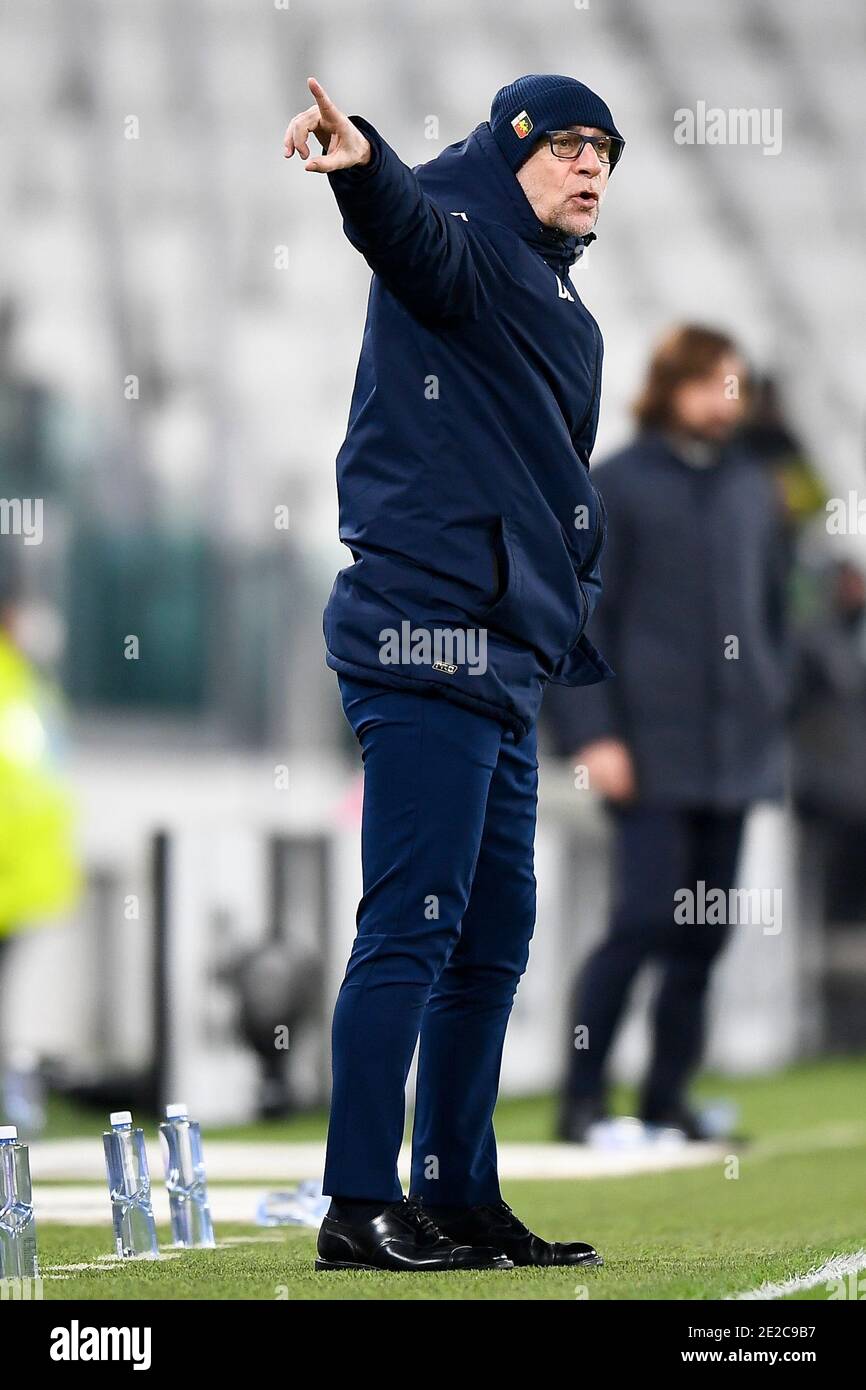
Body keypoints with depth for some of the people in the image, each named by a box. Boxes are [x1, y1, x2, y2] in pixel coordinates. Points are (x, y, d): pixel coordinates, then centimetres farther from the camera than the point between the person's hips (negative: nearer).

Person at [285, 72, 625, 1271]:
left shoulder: (571, 323, 24)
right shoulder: (456, 252, -3)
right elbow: (409, 227, -28)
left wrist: (579, 630, 27)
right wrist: (362, 164, -50)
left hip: (504, 667, 10)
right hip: (426, 634, -10)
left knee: (495, 940, 13)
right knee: (413, 926, -12)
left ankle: (458, 1199, 20)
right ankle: (361, 1209, -12)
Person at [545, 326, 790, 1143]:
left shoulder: (755, 489, 13)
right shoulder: (618, 485, -2)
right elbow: (579, 616, -4)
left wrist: (771, 715, 14)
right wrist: (591, 734, -10)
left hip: (734, 752, 5)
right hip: (650, 751, -5)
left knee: (704, 937, 5)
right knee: (646, 917, -11)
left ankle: (667, 1099, 12)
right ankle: (582, 1098, -2)